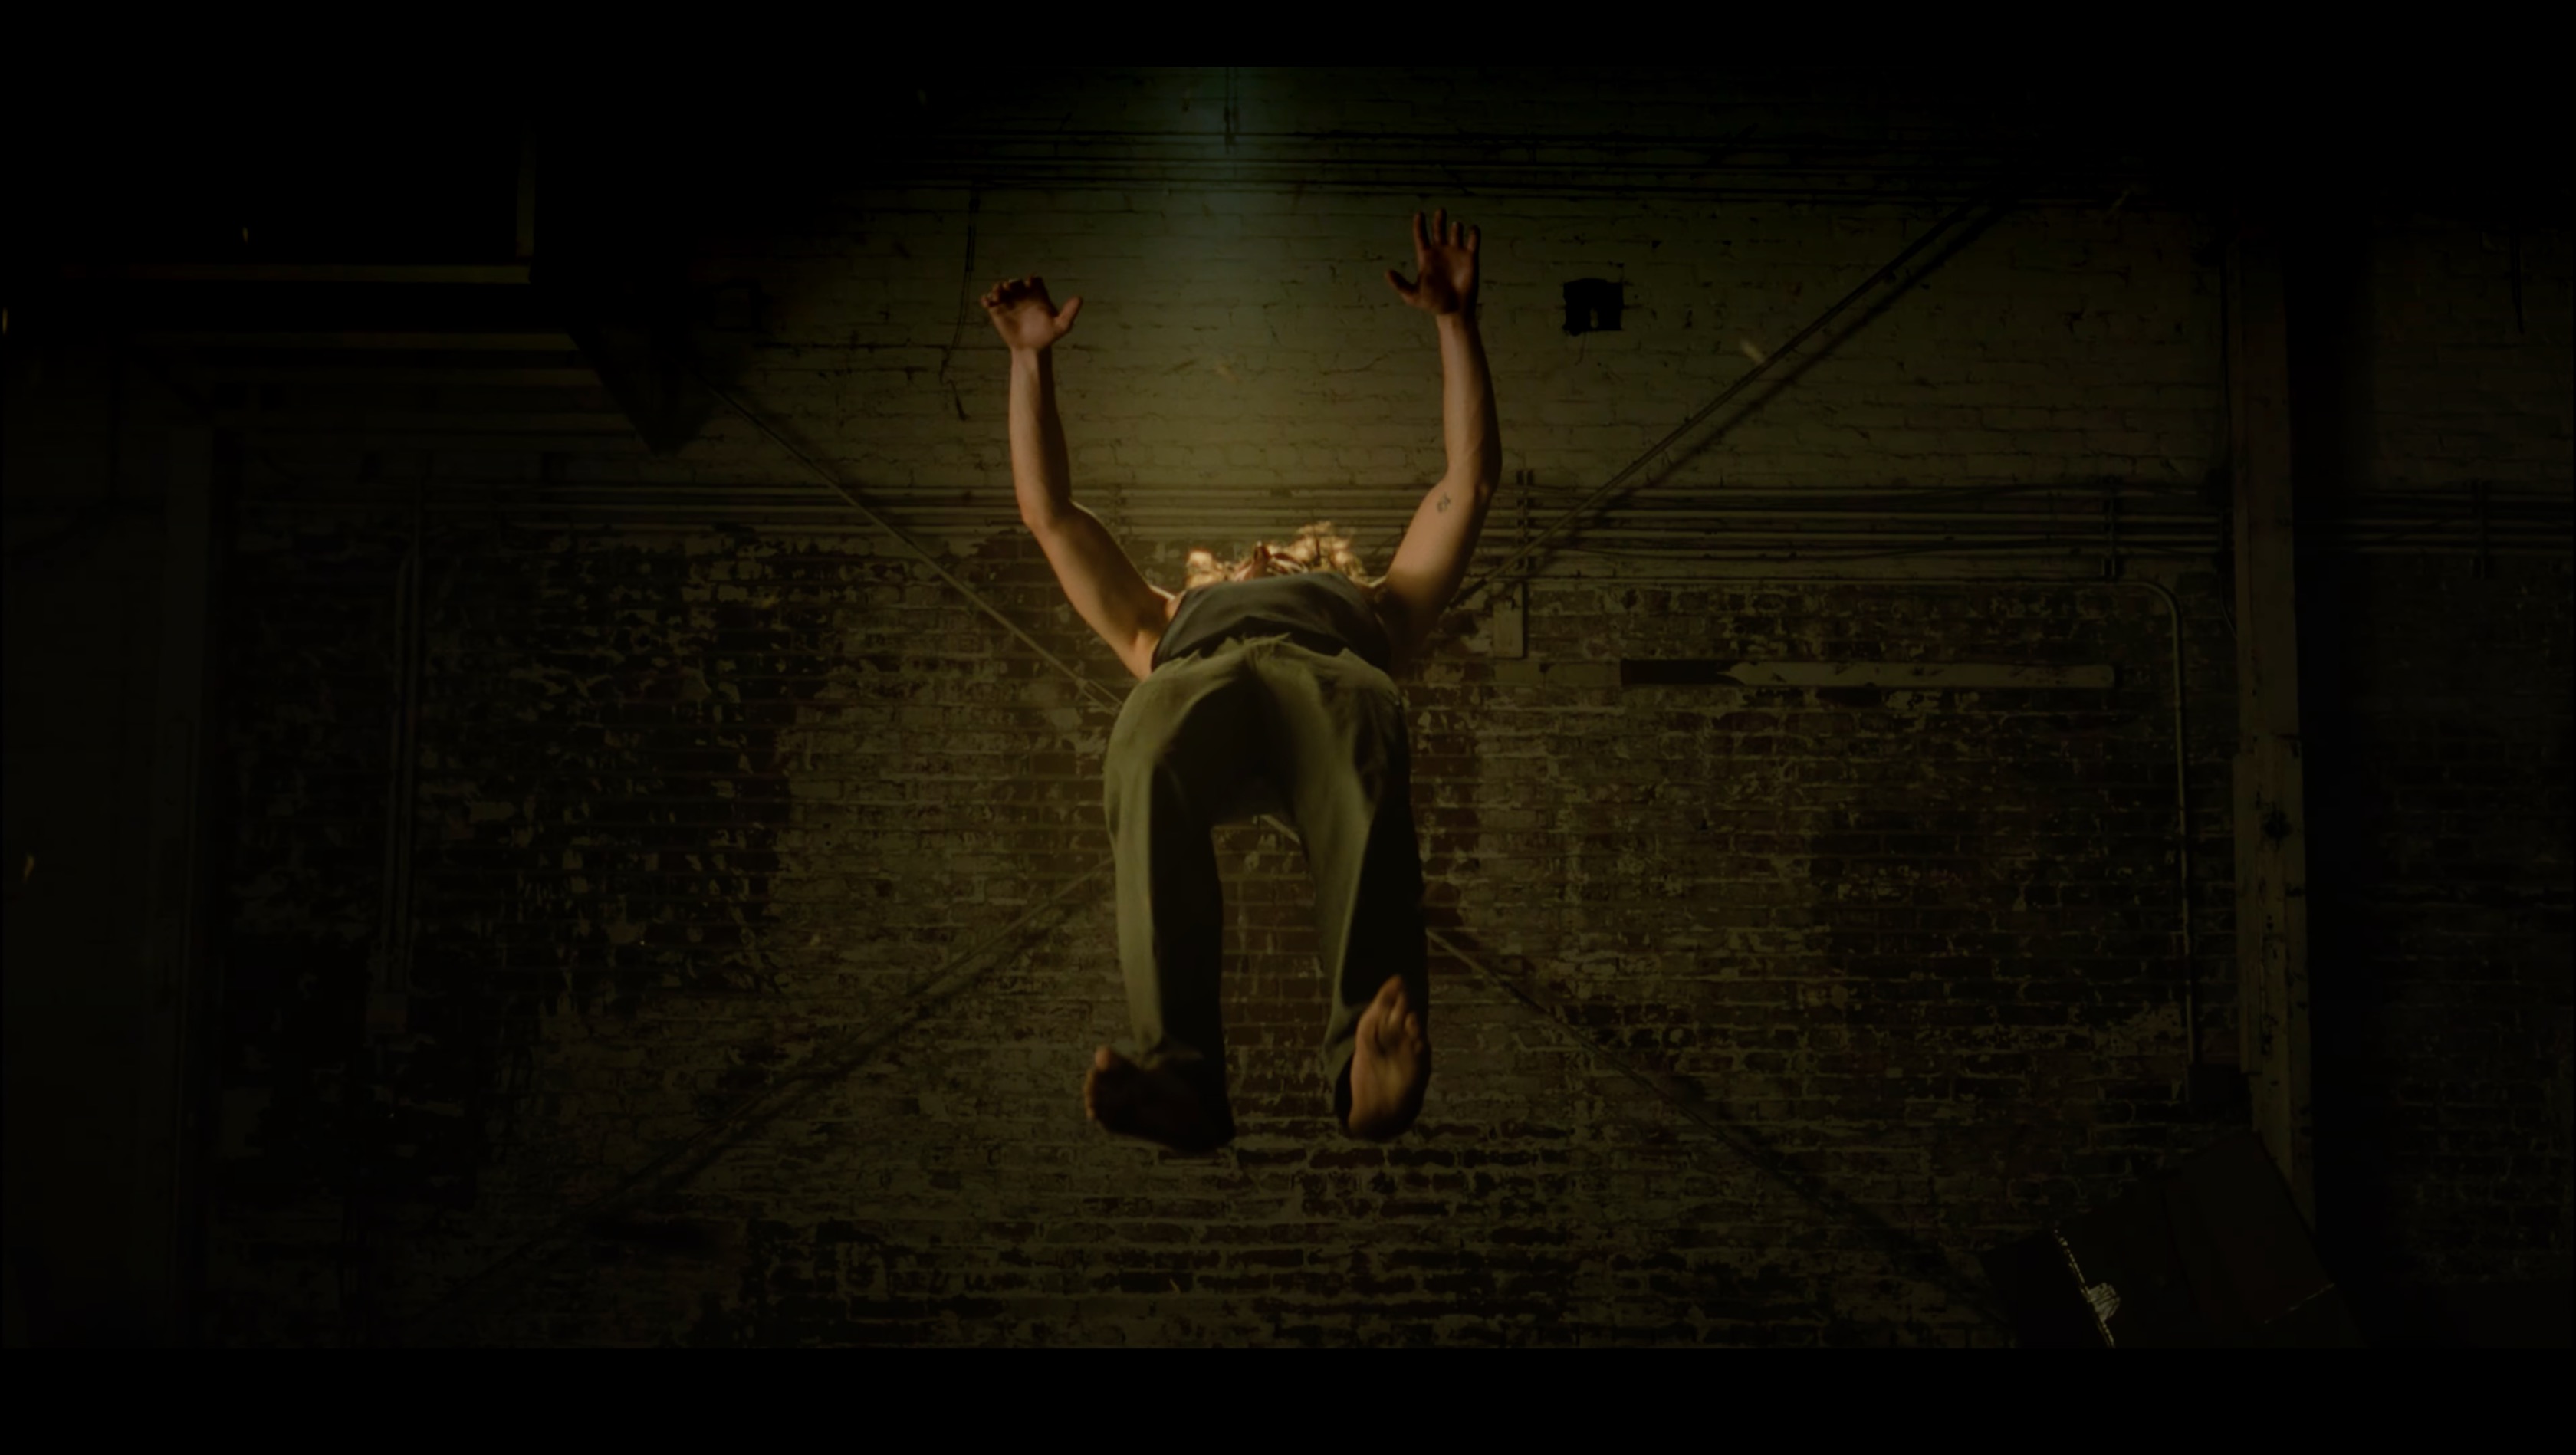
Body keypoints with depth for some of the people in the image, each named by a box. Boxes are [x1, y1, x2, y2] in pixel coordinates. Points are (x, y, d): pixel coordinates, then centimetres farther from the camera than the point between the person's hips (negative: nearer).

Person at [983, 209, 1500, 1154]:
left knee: (1363, 788, -41)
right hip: (1197, 673, 1)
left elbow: (1471, 478, 44)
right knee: (1155, 774, -40)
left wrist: (1455, 322, 41)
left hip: (1335, 665, 0)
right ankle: (1179, 1075, -58)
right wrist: (1032, 359, 50)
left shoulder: (1376, 604, 46)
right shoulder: (1168, 620, 48)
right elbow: (1049, 514, 50)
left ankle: (1370, 1060, -63)